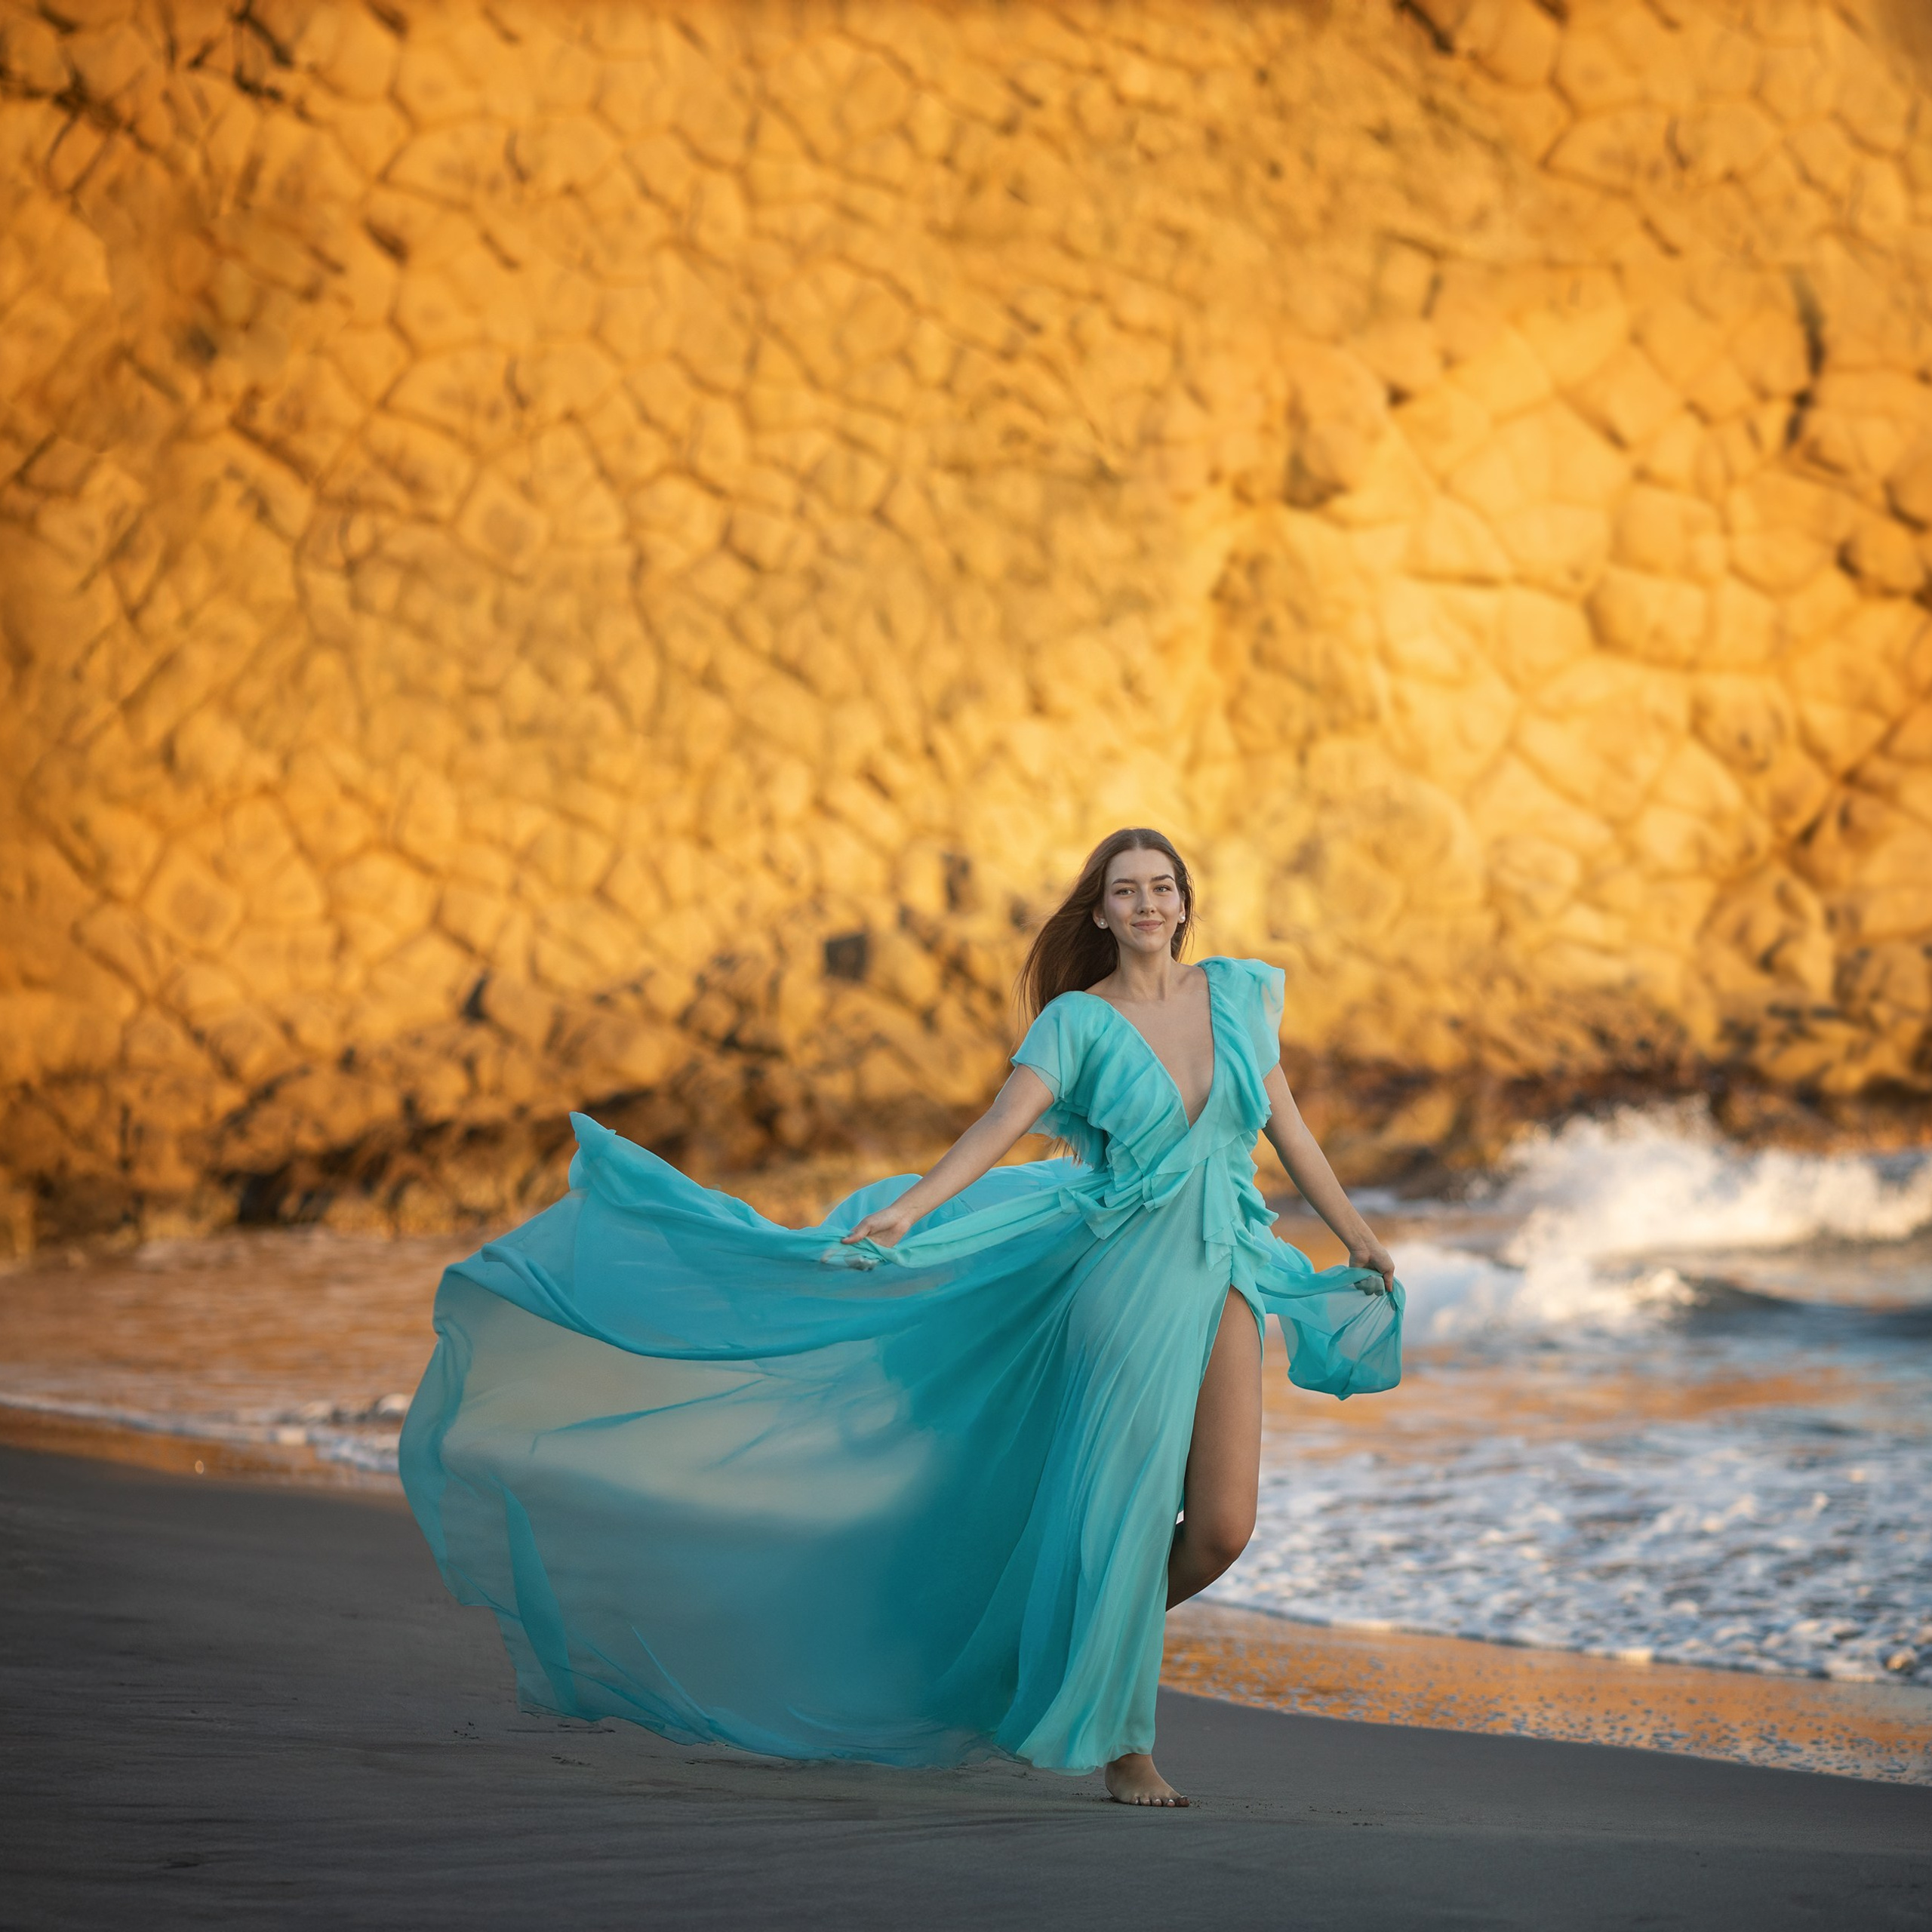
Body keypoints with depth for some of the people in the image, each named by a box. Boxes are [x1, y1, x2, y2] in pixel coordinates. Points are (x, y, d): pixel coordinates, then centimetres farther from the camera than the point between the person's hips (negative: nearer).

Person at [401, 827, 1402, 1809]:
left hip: (1222, 1278, 4)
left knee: (1221, 1526, -3)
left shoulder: (1242, 991, 7)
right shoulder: (1078, 1021, -5)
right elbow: (1000, 1126, -16)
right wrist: (903, 1212, -30)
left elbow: (1283, 1122, 17)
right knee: (1126, 1507, -4)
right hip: (1121, 1278, -3)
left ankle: (1109, 1637, 27)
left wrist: (1357, 1236, 21)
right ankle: (1124, 1746, 11)